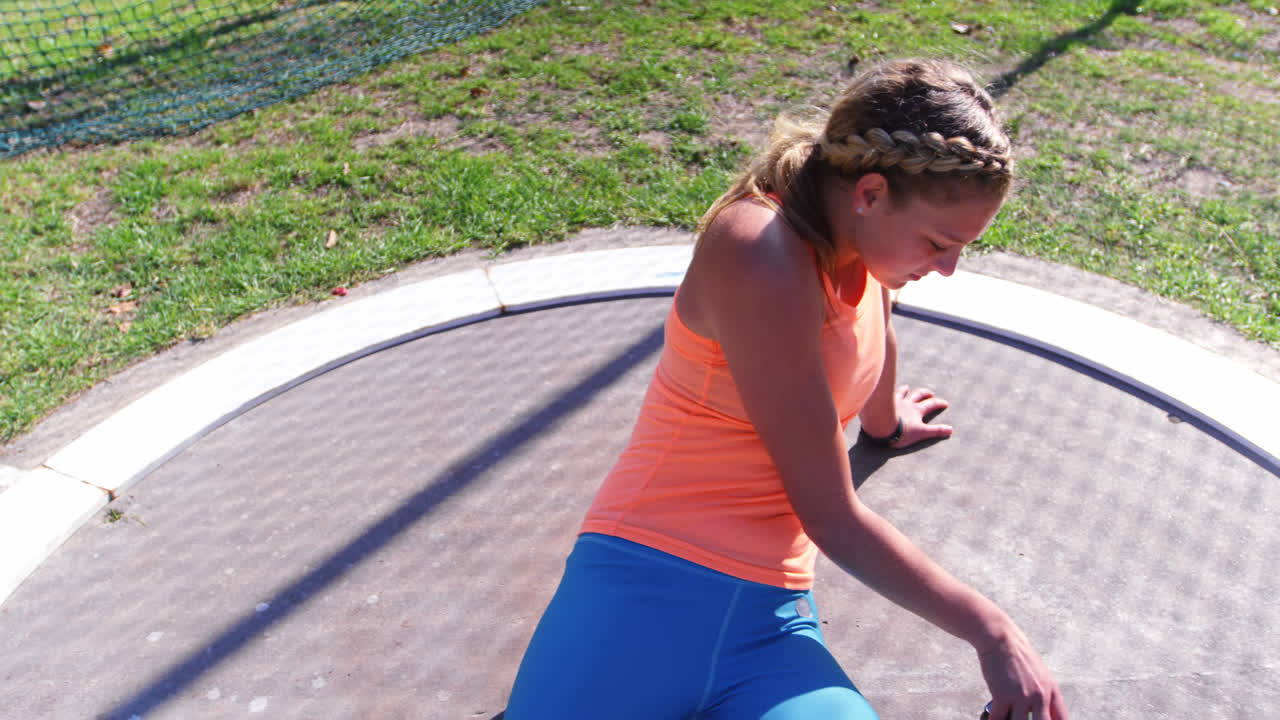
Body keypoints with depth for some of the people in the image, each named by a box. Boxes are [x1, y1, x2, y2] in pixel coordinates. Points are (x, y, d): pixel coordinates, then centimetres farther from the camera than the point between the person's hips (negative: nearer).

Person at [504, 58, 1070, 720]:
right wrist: (991, 631, -2)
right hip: (645, 596, -6)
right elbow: (830, 518, -14)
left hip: (770, 620, 7)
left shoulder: (861, 232, 7)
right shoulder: (762, 252, -17)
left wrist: (885, 423, 52)